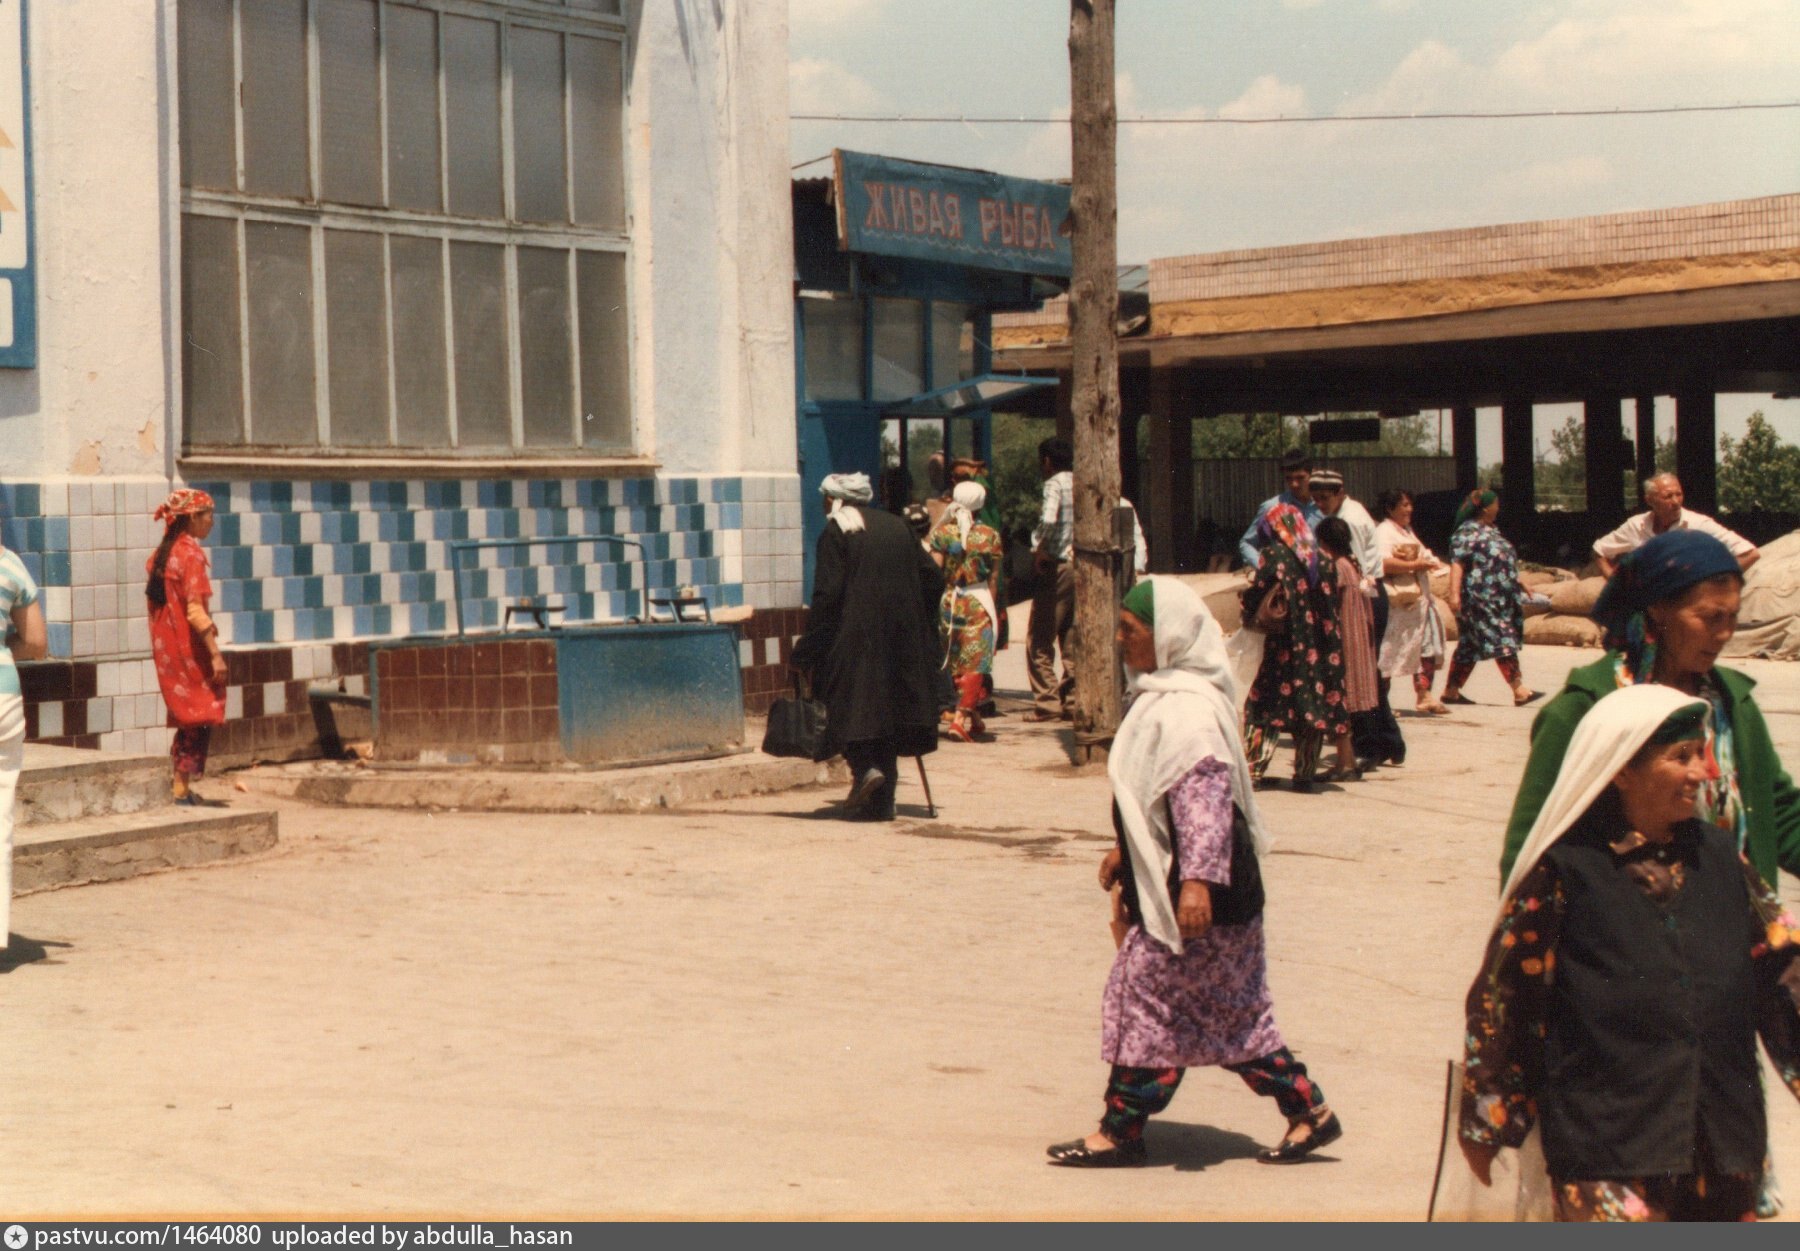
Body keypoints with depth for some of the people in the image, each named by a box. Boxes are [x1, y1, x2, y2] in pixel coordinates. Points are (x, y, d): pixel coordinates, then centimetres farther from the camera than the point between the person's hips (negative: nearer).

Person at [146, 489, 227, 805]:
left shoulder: (161, 554, 12)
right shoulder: (191, 553, -14)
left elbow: (154, 605, 14)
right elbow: (195, 610, -21)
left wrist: (158, 643, 19)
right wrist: (216, 654, -20)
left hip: (165, 646, 8)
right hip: (188, 648, -8)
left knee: (187, 718, 16)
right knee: (200, 719, 0)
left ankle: (178, 783, 15)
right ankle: (182, 787, -2)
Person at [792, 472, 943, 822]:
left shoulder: (835, 533, -3)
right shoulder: (897, 527, 14)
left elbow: (827, 594, -11)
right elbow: (933, 579, 11)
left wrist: (807, 650, -9)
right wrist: (920, 626, 20)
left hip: (855, 638, -5)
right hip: (902, 641, 5)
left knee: (849, 706, 4)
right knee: (891, 710, 9)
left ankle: (865, 767, -20)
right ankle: (882, 802, 9)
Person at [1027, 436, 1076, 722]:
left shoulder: (1055, 483, -9)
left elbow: (1049, 519, -26)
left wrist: (1039, 551, -14)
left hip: (1057, 567, -7)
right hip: (1080, 564, 7)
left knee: (1040, 641, -2)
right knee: (1072, 639, 12)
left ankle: (1047, 702, -5)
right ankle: (1073, 701, 12)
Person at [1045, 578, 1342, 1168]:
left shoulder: (1187, 710, -20)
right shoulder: (1163, 696, 13)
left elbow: (1203, 795, -28)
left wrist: (1197, 878, -34)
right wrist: (1126, 850, 30)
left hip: (1195, 894, -11)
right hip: (1165, 879, 11)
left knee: (1147, 999, -1)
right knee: (1231, 1010, 14)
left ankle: (1120, 1132, 9)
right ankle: (1308, 1111, 19)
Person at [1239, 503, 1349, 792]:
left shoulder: (1274, 555, -6)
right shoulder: (1323, 560, 8)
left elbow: (1257, 595, -7)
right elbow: (1332, 601, 10)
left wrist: (1248, 614, 11)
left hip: (1286, 645, -4)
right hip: (1321, 646, 4)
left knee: (1263, 704, 4)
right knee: (1315, 703, 9)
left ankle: (1253, 769, -2)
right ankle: (1304, 773, 9)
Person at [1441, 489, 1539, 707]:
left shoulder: (1491, 530, 18)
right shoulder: (1468, 532, -11)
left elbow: (1503, 563, 28)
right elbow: (1457, 564, -18)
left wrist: (1518, 583, 30)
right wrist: (1454, 594, -26)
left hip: (1499, 599, 9)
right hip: (1480, 597, -9)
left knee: (1470, 646, 10)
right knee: (1503, 642, -11)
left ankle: (1452, 691, 13)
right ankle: (1519, 691, -12)